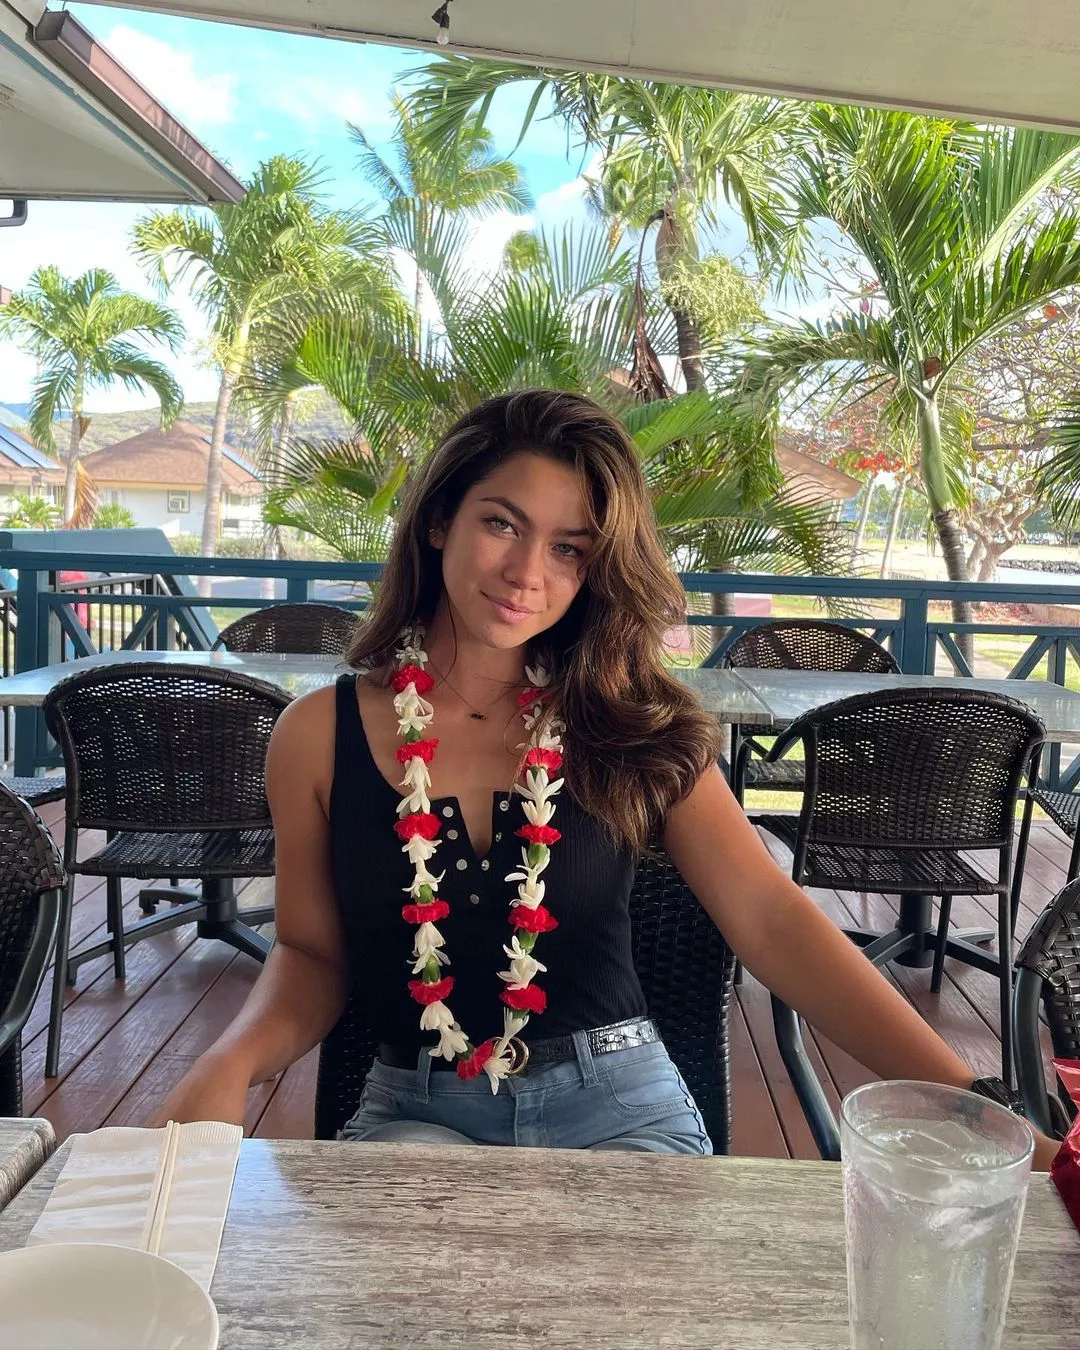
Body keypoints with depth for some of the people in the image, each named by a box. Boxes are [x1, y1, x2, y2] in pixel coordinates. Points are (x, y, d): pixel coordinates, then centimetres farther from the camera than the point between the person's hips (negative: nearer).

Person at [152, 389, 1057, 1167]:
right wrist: (232, 1065, -16)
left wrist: (960, 1099, -16)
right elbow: (313, 952, 5)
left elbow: (771, 920, -8)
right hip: (417, 1110, 0)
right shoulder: (320, 735, -3)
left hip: (620, 1103, 1)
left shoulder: (631, 728, -2)